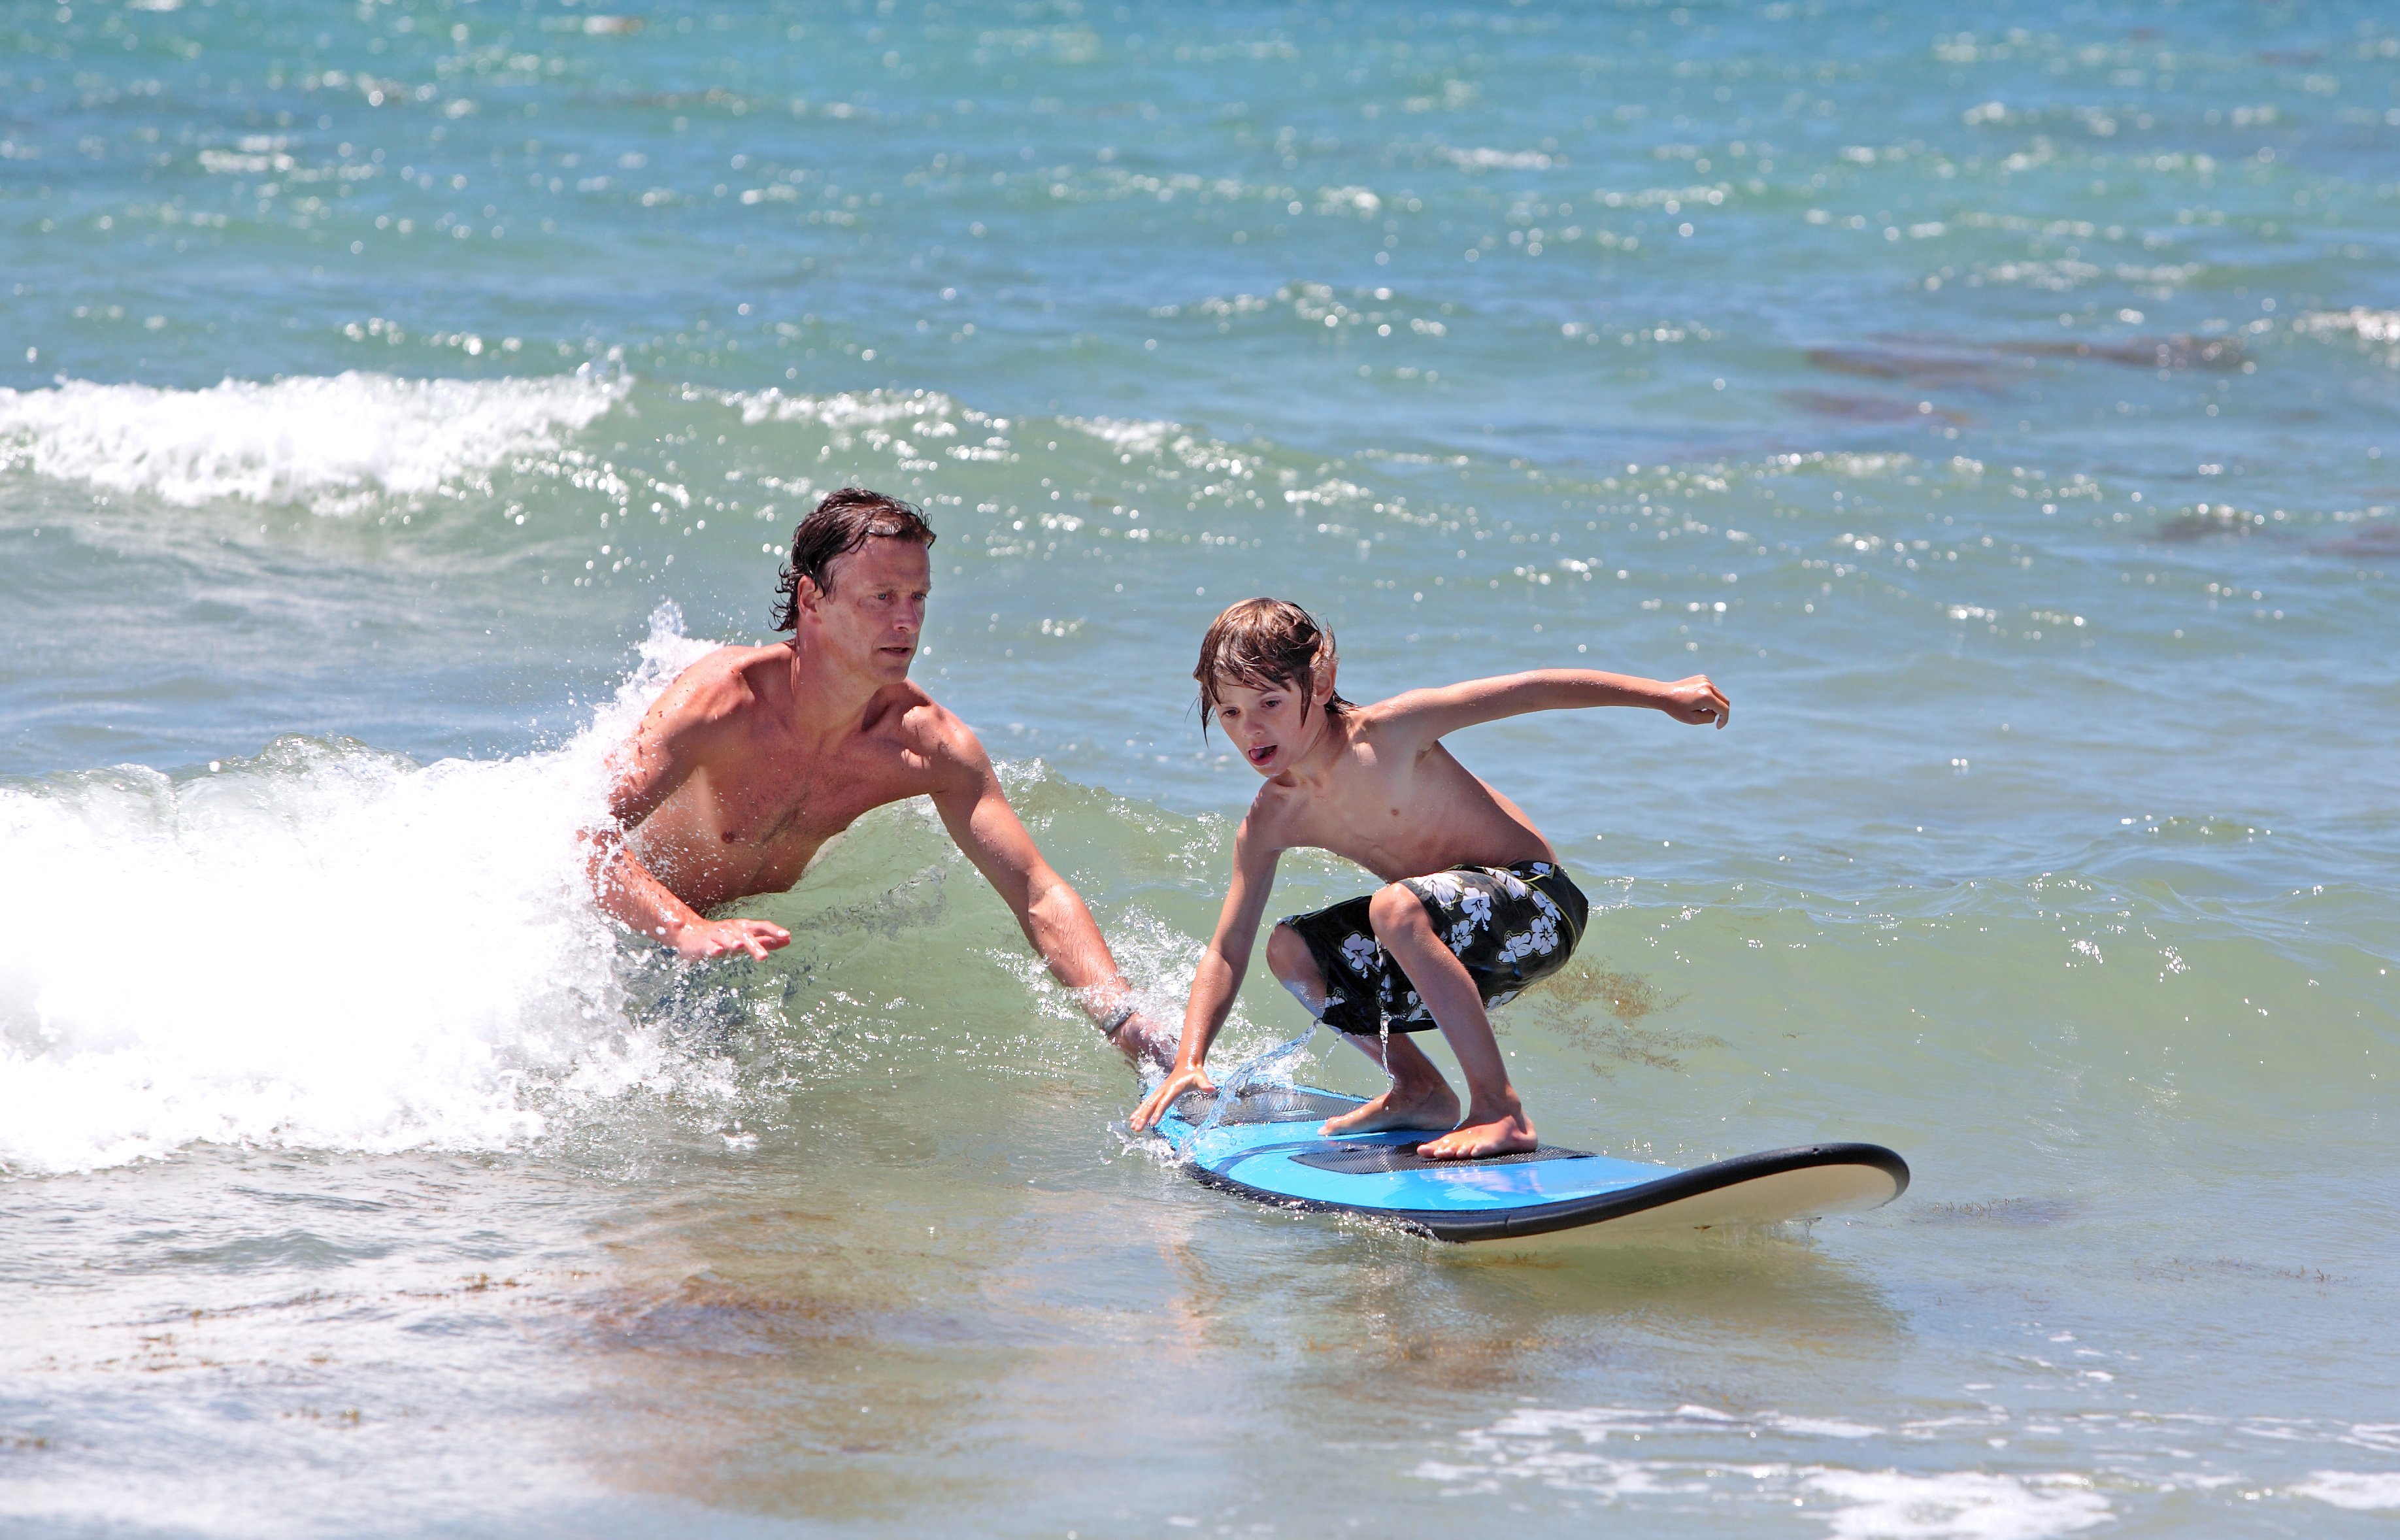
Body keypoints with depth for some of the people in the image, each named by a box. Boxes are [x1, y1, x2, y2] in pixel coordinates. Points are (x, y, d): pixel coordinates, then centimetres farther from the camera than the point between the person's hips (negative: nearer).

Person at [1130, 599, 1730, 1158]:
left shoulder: (1388, 734, -20)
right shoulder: (1270, 824, -3)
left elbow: (1530, 690, -19)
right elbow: (1227, 951, 0)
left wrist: (1662, 695, -21)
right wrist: (1188, 1061, -14)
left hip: (1539, 905, -8)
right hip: (1460, 933, 8)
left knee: (1395, 908, -34)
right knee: (1291, 951, 2)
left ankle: (1499, 1109, -31)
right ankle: (1419, 1090, 12)